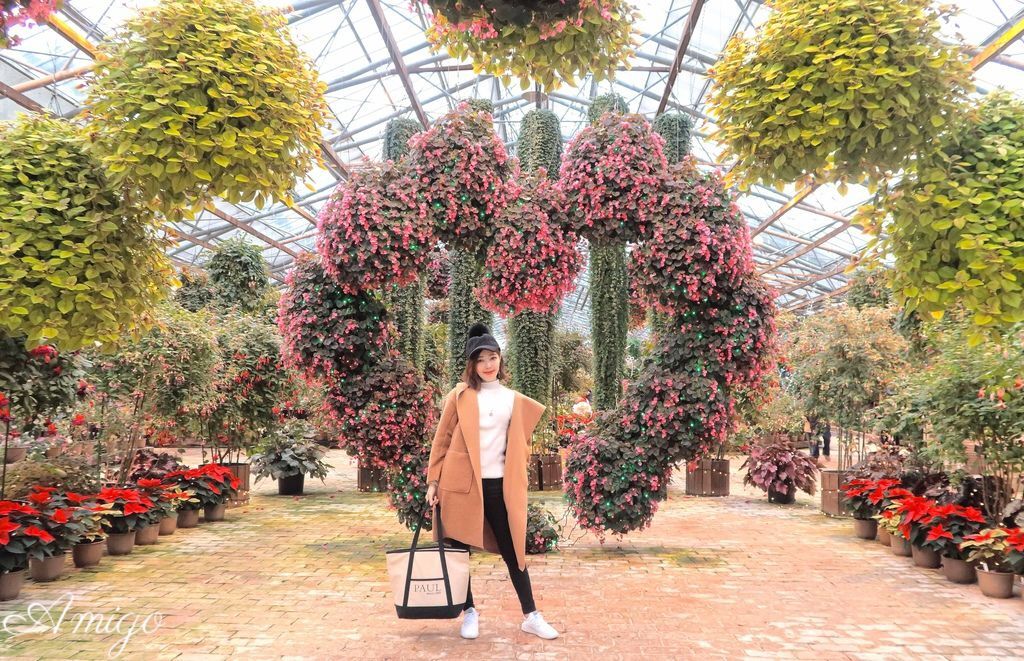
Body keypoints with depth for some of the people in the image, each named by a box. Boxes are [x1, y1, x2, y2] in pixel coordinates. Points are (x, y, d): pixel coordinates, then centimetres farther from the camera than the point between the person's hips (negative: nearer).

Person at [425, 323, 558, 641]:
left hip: (499, 485, 2)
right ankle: (469, 612, 22)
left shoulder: (515, 400, 9)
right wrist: (434, 481, -3)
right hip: (461, 483, -1)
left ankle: (530, 616, 15)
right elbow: (442, 440, 1)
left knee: (512, 550, 6)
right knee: (460, 550, 6)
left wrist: (517, 478, 9)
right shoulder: (459, 396, 0)